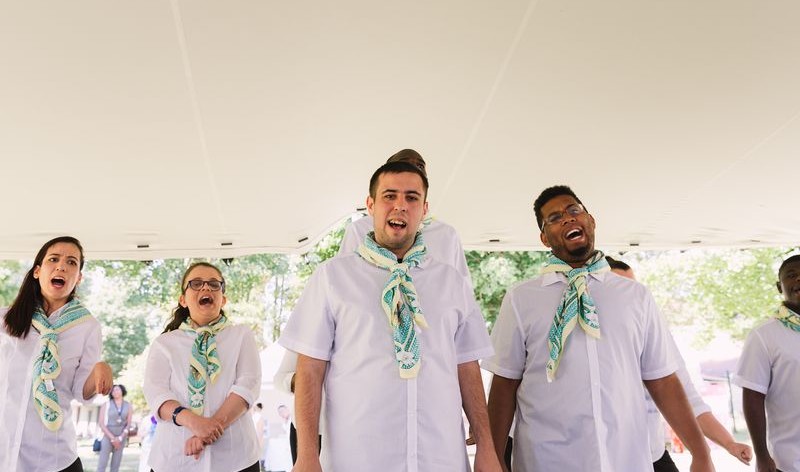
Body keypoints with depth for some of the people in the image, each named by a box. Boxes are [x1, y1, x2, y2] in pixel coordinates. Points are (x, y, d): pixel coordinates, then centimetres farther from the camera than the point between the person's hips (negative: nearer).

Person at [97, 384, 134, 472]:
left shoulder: (128, 406, 1)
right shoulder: (106, 405, -5)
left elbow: (129, 424, 0)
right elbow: (101, 423, -9)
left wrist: (120, 438, -14)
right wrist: (112, 438, -15)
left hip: (121, 438, 2)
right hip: (108, 436, -2)